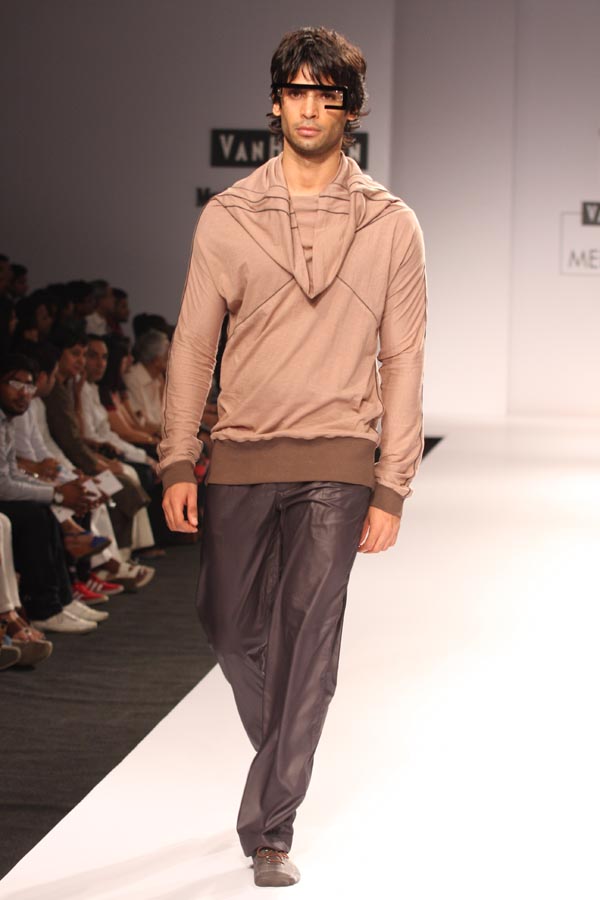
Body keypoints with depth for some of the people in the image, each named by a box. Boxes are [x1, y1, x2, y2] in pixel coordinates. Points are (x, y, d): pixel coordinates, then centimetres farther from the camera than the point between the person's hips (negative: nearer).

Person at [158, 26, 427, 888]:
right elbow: (193, 343, 5)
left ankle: (270, 828, 1)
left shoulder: (392, 225, 2)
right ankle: (285, 760, 38)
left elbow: (403, 362, 2)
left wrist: (391, 488, -2)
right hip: (240, 457, 2)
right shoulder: (226, 217, 4)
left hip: (336, 460, -2)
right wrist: (177, 462, -1)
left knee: (307, 641, -7)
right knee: (230, 625, 10)